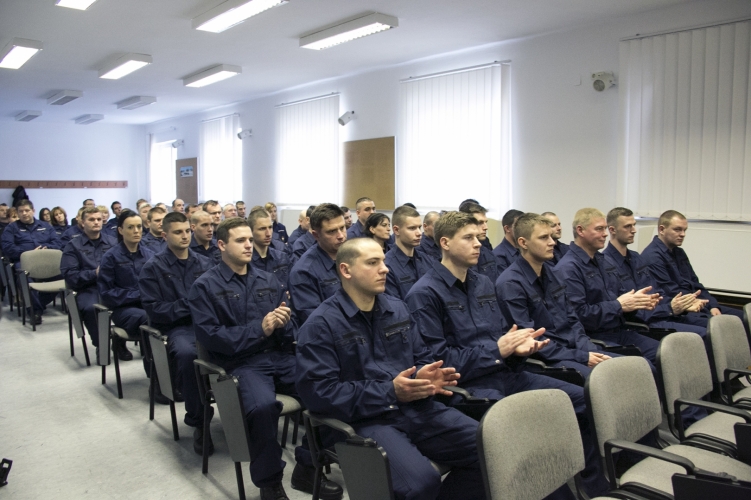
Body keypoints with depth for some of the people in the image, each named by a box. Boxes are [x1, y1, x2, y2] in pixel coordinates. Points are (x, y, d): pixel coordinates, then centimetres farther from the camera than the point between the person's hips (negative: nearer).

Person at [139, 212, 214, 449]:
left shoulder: (204, 263, 17)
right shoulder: (153, 268, 6)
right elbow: (153, 310, -2)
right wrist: (188, 305, -10)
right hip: (176, 327, -3)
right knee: (187, 353, -38)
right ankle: (198, 422, -17)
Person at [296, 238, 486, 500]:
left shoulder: (397, 308, 13)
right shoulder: (321, 324, -6)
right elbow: (318, 392, -14)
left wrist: (425, 377, -5)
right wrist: (390, 392, -17)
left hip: (417, 408, 6)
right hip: (365, 419, -6)